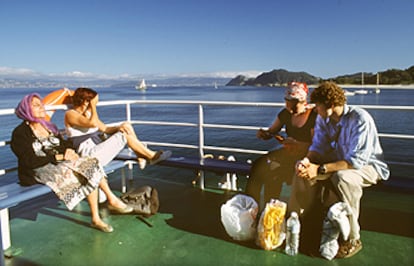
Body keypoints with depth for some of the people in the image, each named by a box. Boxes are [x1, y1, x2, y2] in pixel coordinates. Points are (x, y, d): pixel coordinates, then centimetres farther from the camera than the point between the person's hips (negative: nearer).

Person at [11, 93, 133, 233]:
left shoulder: (49, 126, 19)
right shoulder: (20, 133, -3)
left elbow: (65, 144, 17)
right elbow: (30, 161, -14)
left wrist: (68, 150, -8)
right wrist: (59, 157, -19)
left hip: (61, 163, 7)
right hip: (39, 171, -7)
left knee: (92, 164, -16)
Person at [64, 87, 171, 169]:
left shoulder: (88, 113, 15)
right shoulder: (70, 114, -11)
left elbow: (105, 128, 13)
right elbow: (93, 123, -29)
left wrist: (118, 128, -7)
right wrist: (93, 106, -16)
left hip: (99, 149, 9)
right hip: (90, 157, -9)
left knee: (126, 126, -2)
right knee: (124, 134, -19)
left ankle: (141, 157, -9)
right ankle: (152, 156, -6)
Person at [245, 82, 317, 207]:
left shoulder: (314, 116, -10)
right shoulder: (286, 113, 8)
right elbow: (271, 132, 15)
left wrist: (296, 143, -26)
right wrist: (263, 134, -7)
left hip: (305, 155, -6)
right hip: (288, 152, 6)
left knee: (272, 169, -29)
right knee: (258, 164, -18)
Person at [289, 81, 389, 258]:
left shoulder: (360, 119, -27)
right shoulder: (323, 119, -7)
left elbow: (357, 160, -32)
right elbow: (318, 147, -4)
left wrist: (320, 169, -37)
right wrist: (308, 160, -27)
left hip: (368, 165, -6)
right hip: (340, 161, 7)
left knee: (342, 177, -38)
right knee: (304, 168, -12)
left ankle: (352, 239, -22)